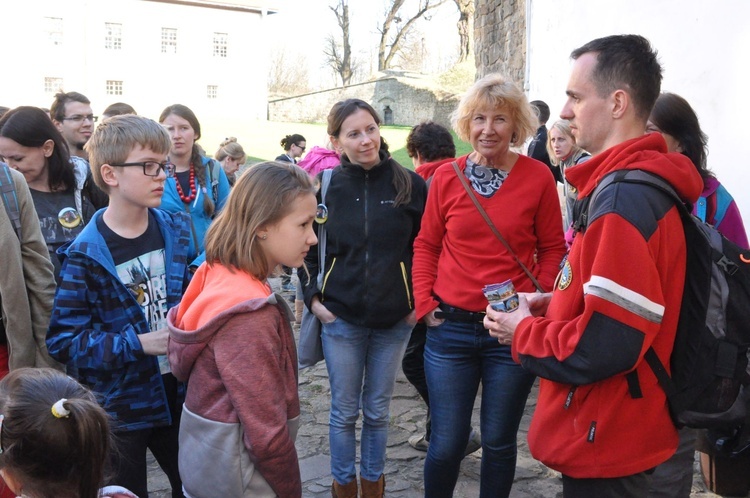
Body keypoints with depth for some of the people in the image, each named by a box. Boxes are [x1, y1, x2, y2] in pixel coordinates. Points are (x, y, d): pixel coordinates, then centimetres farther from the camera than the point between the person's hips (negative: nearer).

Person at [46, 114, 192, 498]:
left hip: (176, 393, 4)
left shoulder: (175, 231, -2)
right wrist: (139, 344, -25)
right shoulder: (85, 255, -17)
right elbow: (63, 339, -18)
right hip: (117, 407, -4)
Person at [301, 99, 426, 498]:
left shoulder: (410, 184, -4)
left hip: (395, 319, 0)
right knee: (344, 411, 11)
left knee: (377, 411, 13)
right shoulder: (326, 185, -3)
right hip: (340, 317, 0)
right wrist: (312, 297, 0)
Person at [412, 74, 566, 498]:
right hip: (451, 327, 1)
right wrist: (425, 302, 0)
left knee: (499, 441, 12)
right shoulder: (446, 177, 1)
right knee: (447, 443, 7)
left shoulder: (538, 177, -3)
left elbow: (552, 249, 3)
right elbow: (427, 244, 9)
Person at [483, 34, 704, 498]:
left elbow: (602, 347, -29)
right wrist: (553, 304, 6)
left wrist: (524, 331, -12)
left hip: (605, 444, -10)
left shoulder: (624, 202, -25)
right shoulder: (647, 185, 7)